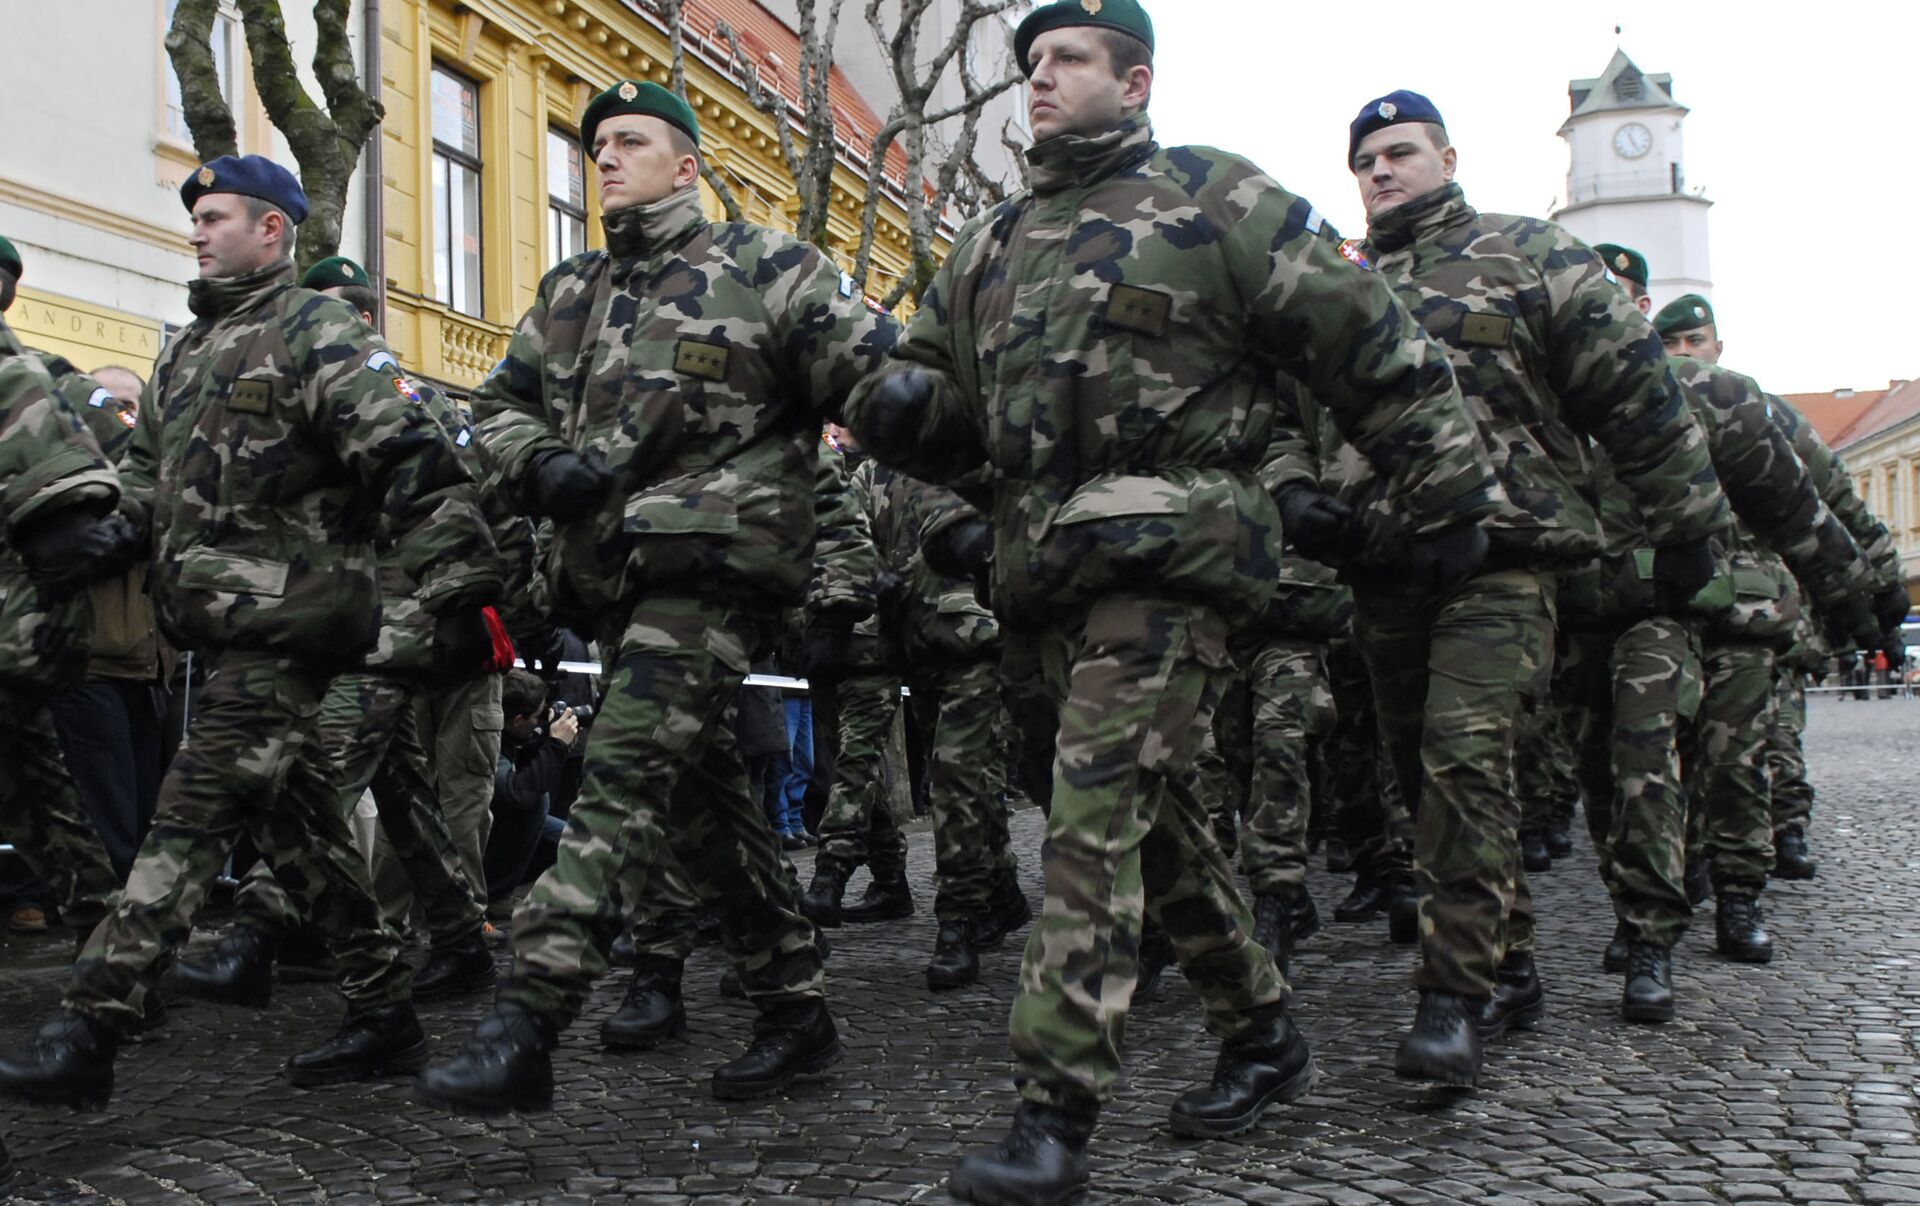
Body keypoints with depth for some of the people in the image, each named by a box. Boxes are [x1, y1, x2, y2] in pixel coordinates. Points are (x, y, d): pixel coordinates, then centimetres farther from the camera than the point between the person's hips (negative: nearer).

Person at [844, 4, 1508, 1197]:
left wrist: (1455, 505, 1)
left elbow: (1378, 346, 1)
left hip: (1168, 558, -7)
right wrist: (899, 403, 0)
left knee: (1096, 819, -14)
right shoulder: (990, 245, 20)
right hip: (1047, 568, 7)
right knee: (1155, 816, 13)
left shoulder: (1214, 199, 1)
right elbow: (935, 389, 25)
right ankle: (1264, 1033, 30)